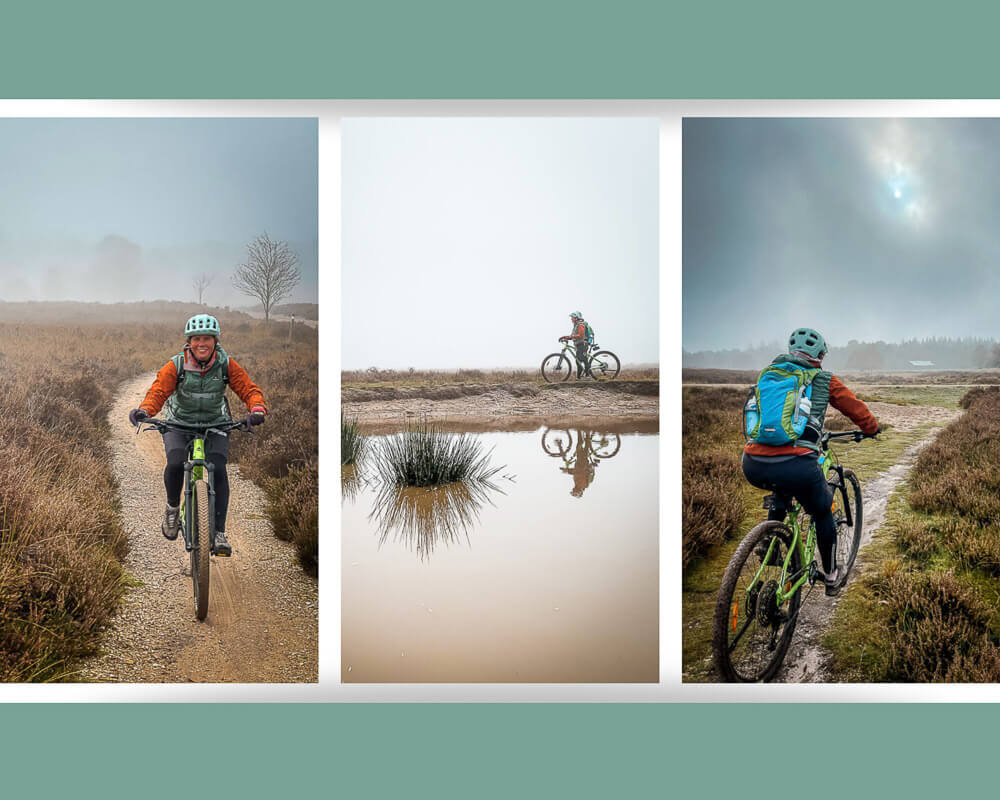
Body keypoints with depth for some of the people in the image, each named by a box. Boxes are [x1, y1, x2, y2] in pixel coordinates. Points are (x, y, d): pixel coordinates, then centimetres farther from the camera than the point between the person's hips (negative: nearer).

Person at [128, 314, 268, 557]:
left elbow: (249, 389, -14)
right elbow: (158, 392, -20)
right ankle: (172, 507, 4)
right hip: (179, 424, 0)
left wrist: (257, 409, -36)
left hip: (215, 425, 1)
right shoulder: (176, 366, -14)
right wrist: (144, 411, -42)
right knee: (176, 464, -28)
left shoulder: (227, 365, -11)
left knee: (218, 470, -21)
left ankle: (219, 533, -14)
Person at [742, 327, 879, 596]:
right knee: (822, 514, 25)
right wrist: (872, 428, 46)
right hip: (795, 466, -4)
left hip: (753, 466, 4)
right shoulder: (823, 380, 12)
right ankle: (831, 577, 39)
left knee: (783, 490, 40)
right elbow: (854, 407, 24)